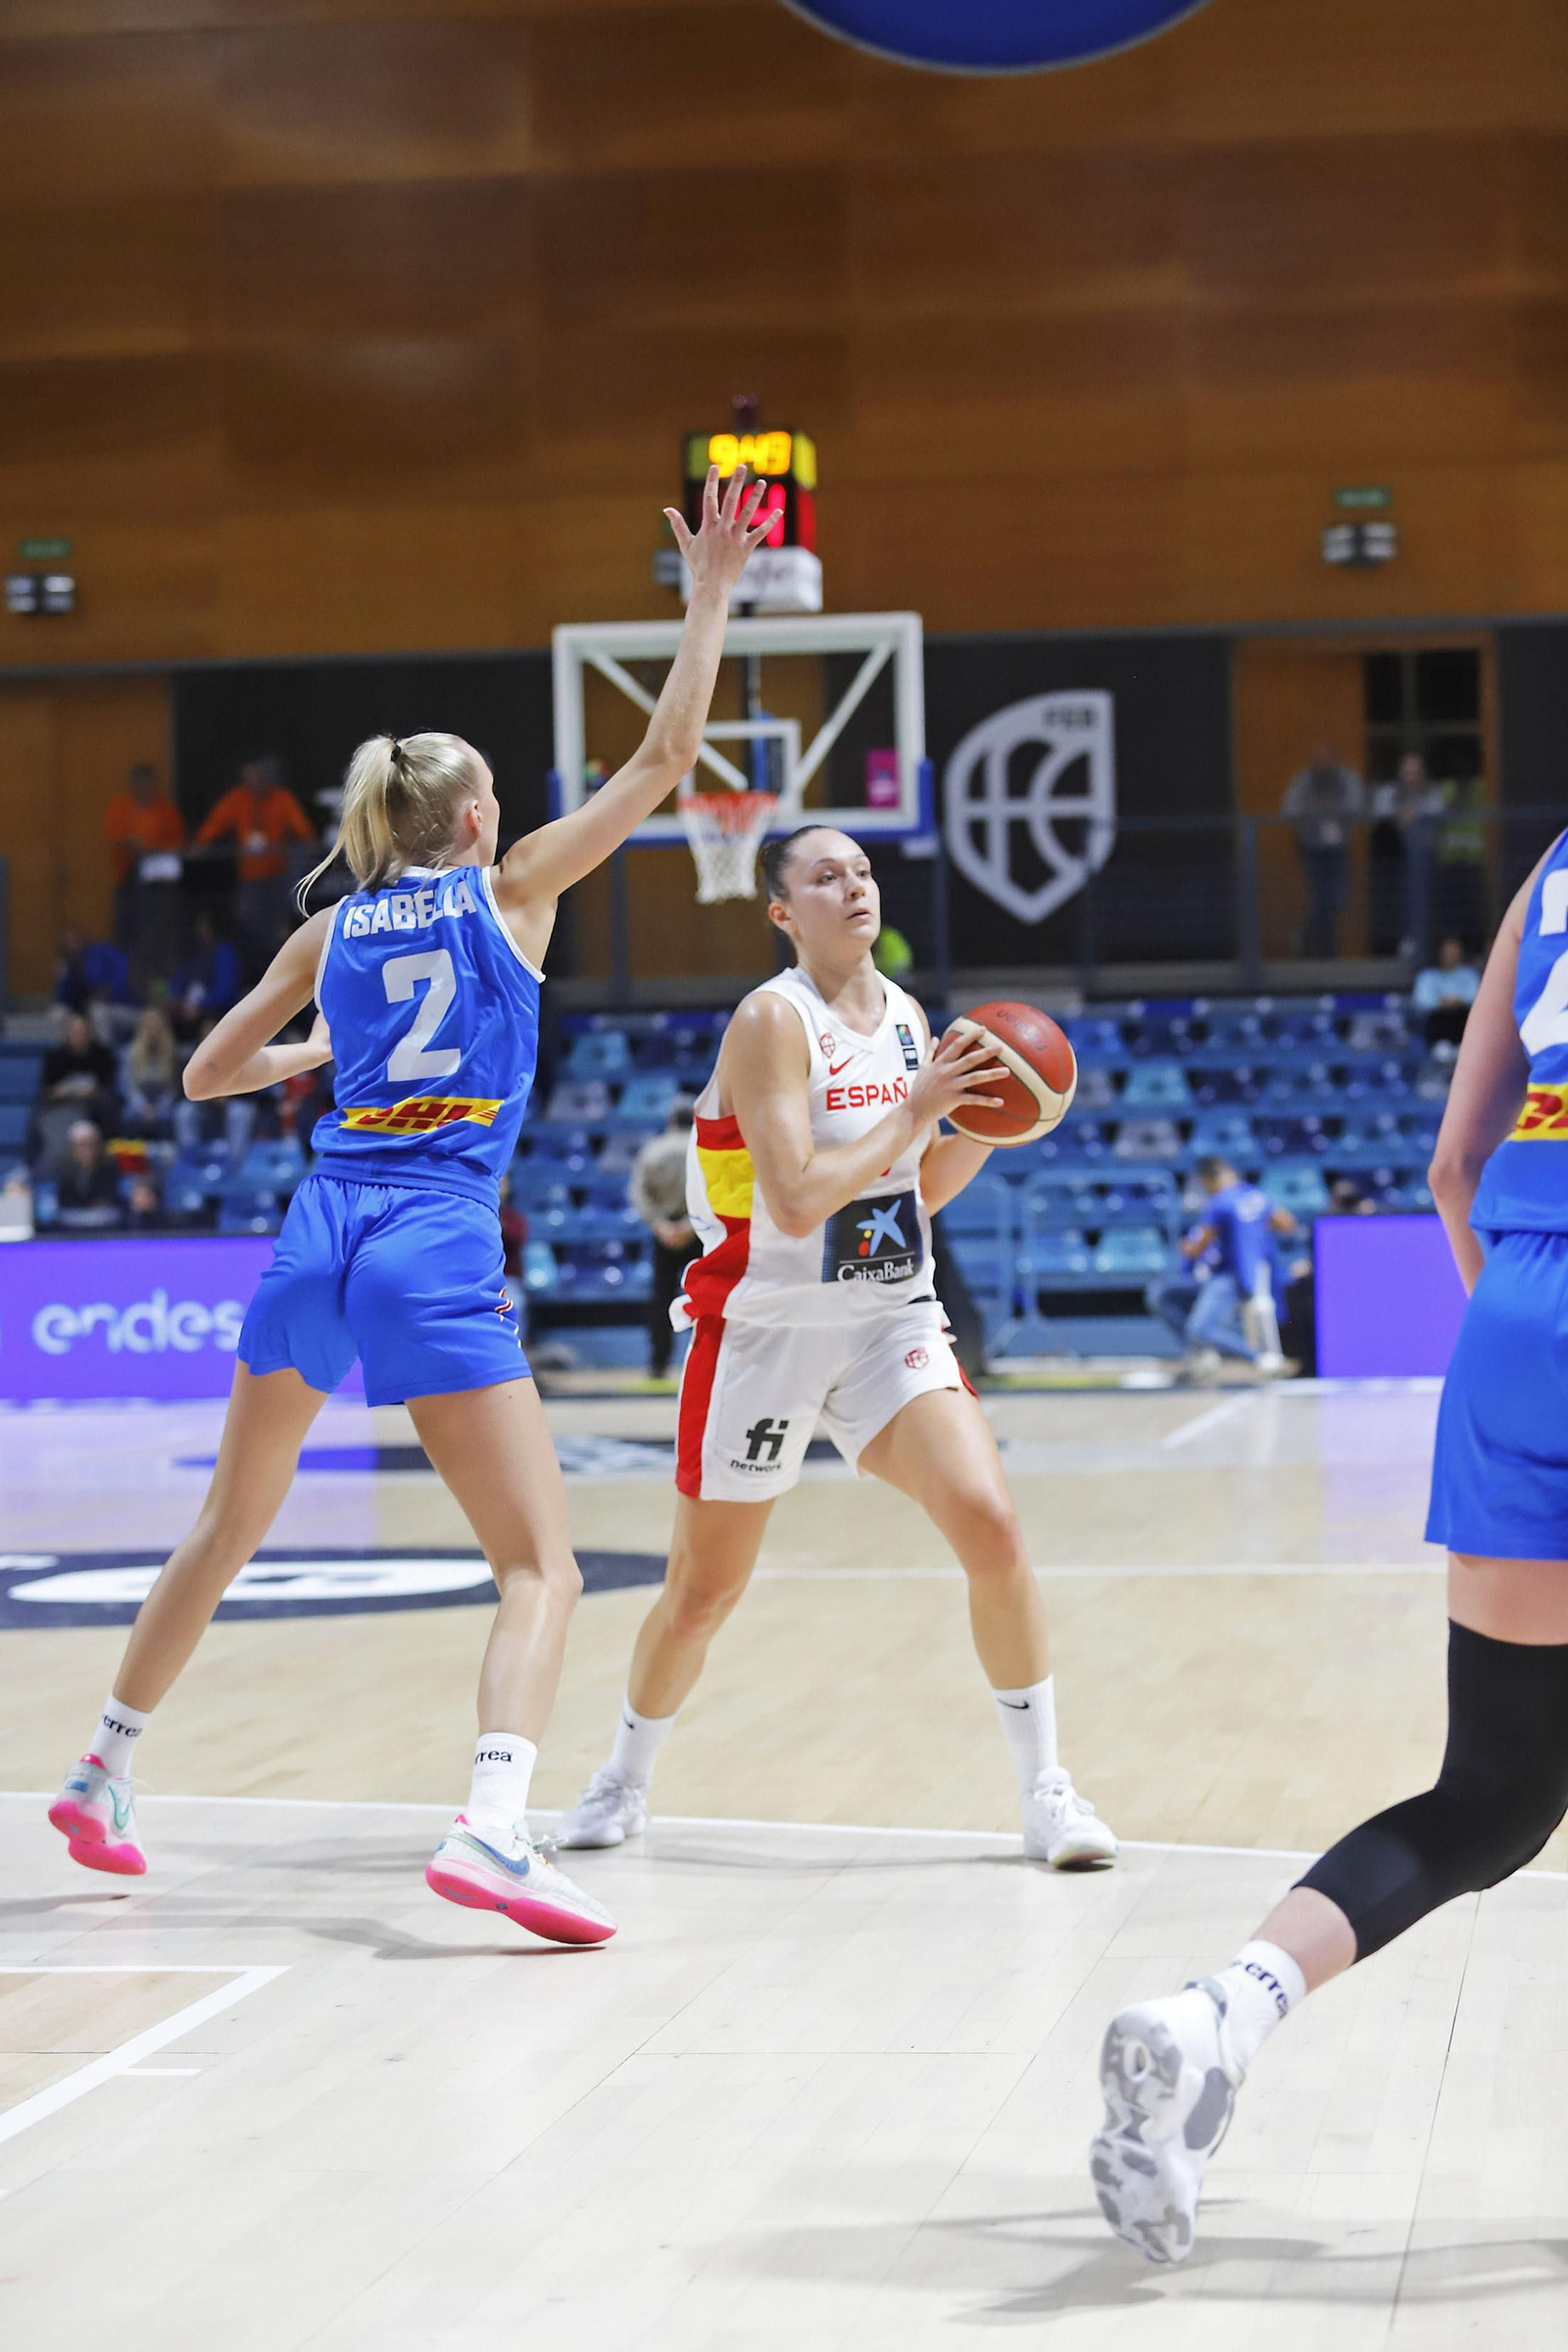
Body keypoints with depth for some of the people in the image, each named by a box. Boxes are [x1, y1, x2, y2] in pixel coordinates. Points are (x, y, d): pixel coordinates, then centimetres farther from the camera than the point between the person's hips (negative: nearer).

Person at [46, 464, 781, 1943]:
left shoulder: (331, 931, 15)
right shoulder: (510, 890, 5)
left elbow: (206, 1073, 21)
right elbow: (665, 755, 7)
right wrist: (711, 593, 14)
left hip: (317, 1233, 5)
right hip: (438, 1246, -5)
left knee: (228, 1529, 23)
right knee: (540, 1568, -4)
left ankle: (100, 1776, 32)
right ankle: (491, 1831, -26)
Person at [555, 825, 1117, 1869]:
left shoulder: (905, 1017, 4)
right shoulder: (772, 1020, -16)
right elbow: (796, 1201, -25)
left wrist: (985, 1123, -3)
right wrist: (915, 1108, -23)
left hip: (891, 1321, 4)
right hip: (766, 1330, -4)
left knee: (992, 1526, -15)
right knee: (704, 1590, 8)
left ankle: (1045, 1787, -3)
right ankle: (626, 1777, 34)